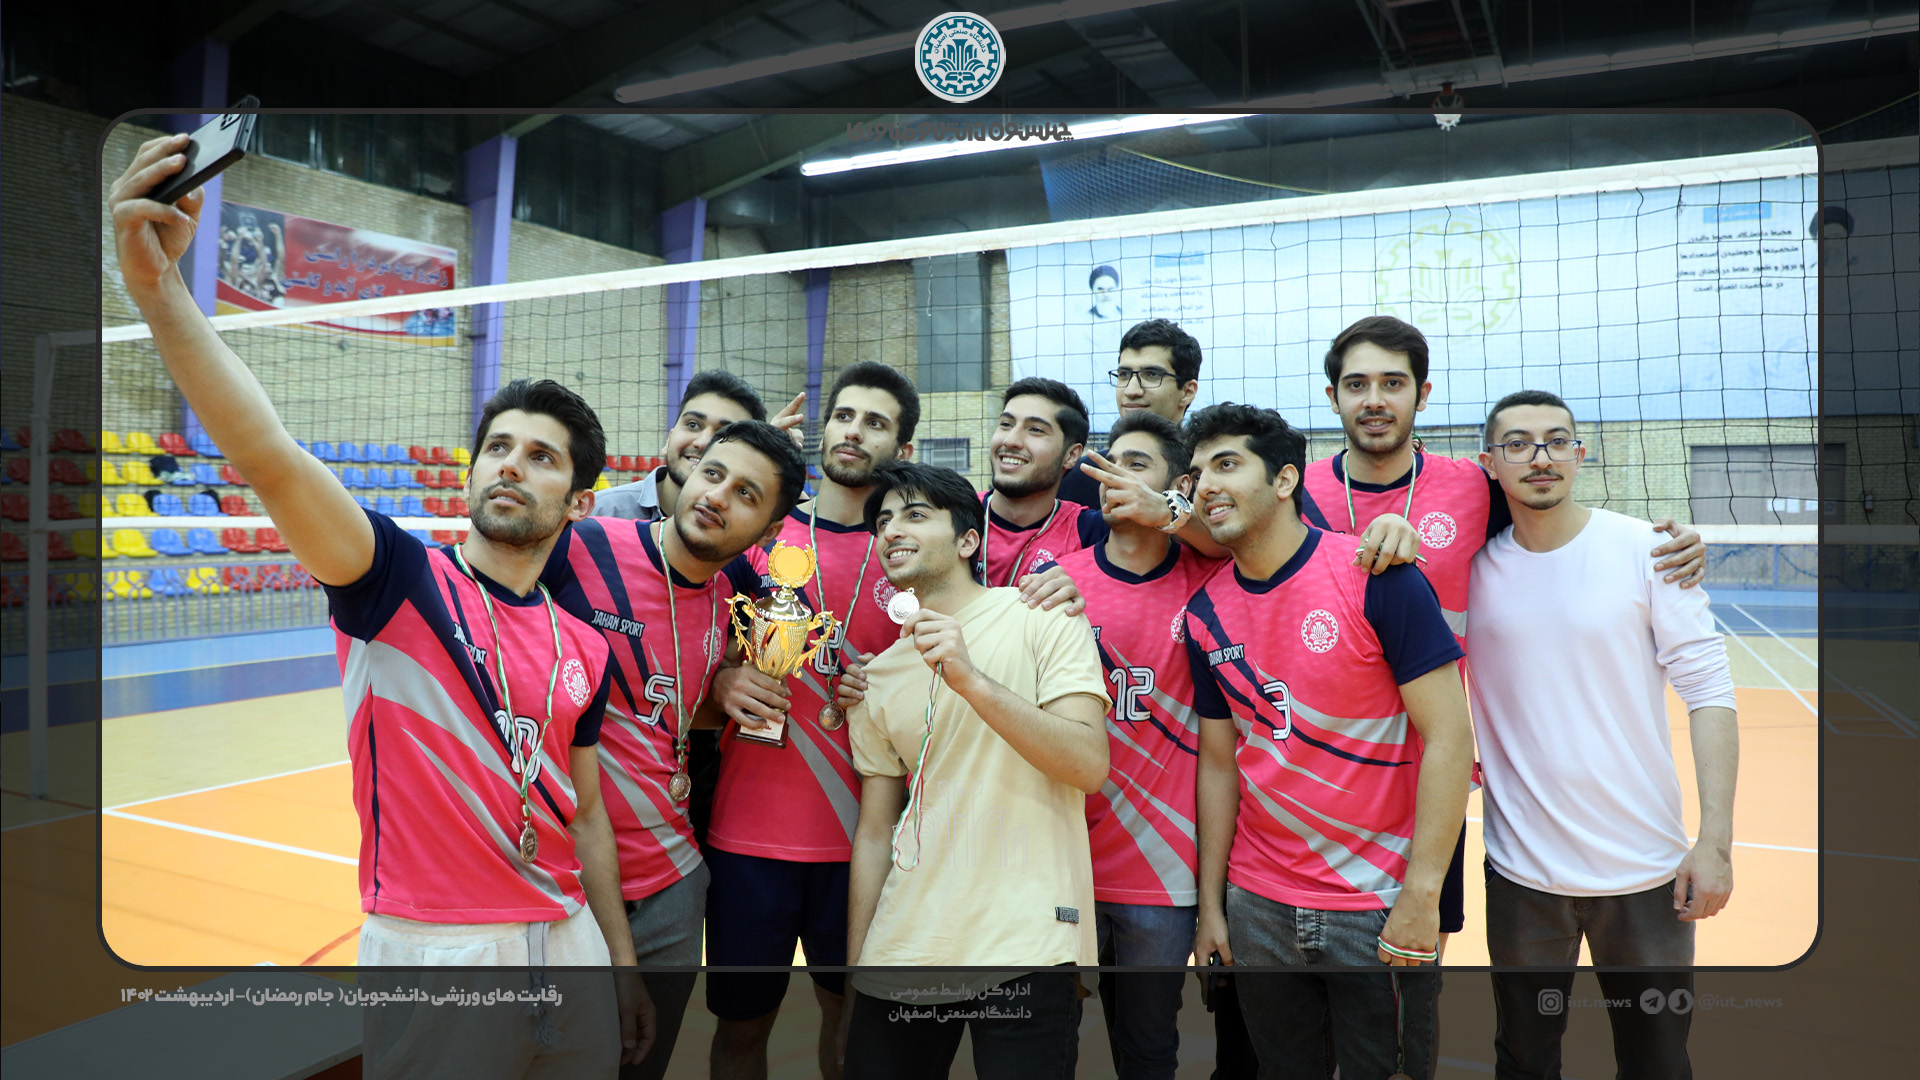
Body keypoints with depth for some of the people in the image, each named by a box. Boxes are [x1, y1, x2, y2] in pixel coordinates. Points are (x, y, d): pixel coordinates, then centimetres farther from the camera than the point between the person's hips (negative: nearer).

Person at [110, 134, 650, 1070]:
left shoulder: (586, 651, 5)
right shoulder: (400, 579, -7)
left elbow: (586, 813, 11)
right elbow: (271, 461, -23)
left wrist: (624, 966, 13)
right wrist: (158, 285, -35)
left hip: (566, 935, 5)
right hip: (430, 946, -4)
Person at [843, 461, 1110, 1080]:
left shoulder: (1040, 617, -2)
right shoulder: (879, 677, 11)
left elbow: (1089, 766, -13)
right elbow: (874, 831, 14)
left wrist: (971, 680, -23)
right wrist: (855, 966, 10)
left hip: (1026, 946, -4)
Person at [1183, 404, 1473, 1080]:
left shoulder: (1376, 579, -14)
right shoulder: (1205, 612, 1)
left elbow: (1448, 737, -14)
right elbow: (1219, 762, 8)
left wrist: (1421, 897, -16)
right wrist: (1209, 905, 8)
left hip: (1382, 911, -4)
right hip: (1257, 912, 4)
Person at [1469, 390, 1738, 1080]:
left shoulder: (1647, 551, -7)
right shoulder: (1468, 564, -3)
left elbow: (1709, 693, -6)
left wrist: (1715, 841, -12)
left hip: (1646, 868, 0)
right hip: (1521, 872, 1)